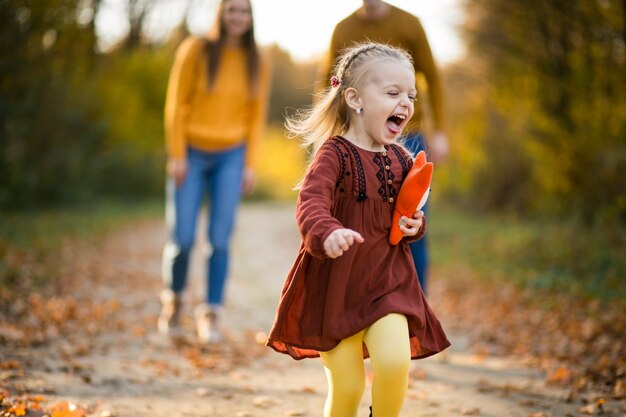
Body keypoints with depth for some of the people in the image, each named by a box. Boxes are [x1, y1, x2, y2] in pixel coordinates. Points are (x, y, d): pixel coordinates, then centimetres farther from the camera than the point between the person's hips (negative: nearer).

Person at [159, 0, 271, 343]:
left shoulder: (257, 63, 2)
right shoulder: (195, 50, -7)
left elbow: (257, 115, 6)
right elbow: (175, 103, -6)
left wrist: (249, 164, 0)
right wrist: (176, 155, -10)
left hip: (230, 157, 2)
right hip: (191, 153, -2)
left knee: (219, 240, -6)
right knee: (182, 239, -2)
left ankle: (210, 315, 2)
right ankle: (173, 300, 25)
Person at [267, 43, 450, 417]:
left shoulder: (401, 160, 6)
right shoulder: (334, 153, -12)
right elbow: (311, 203, -28)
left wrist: (415, 226, -4)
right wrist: (328, 233, -48)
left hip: (388, 280, 4)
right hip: (336, 283, -4)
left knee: (395, 364, -16)